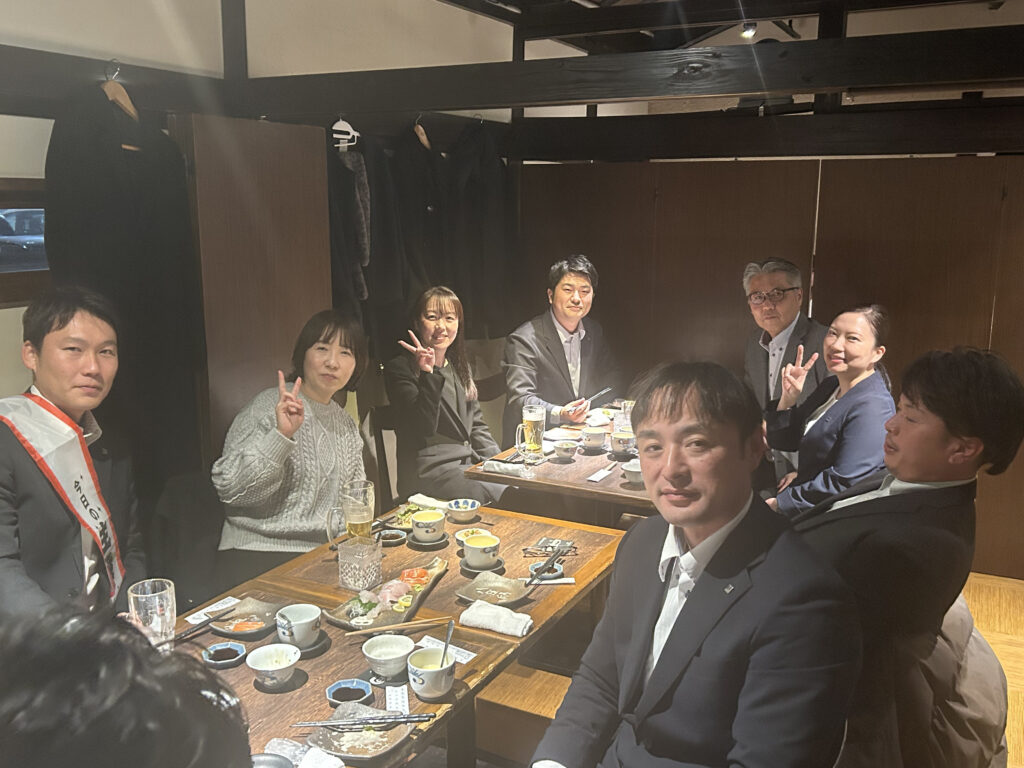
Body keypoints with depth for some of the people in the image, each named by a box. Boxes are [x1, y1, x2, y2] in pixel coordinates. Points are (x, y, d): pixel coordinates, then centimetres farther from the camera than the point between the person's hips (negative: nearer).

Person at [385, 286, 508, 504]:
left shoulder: (459, 366, 18)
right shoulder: (400, 369, -5)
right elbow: (424, 428, -17)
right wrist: (428, 374, -26)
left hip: (469, 463, 8)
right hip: (429, 471, -7)